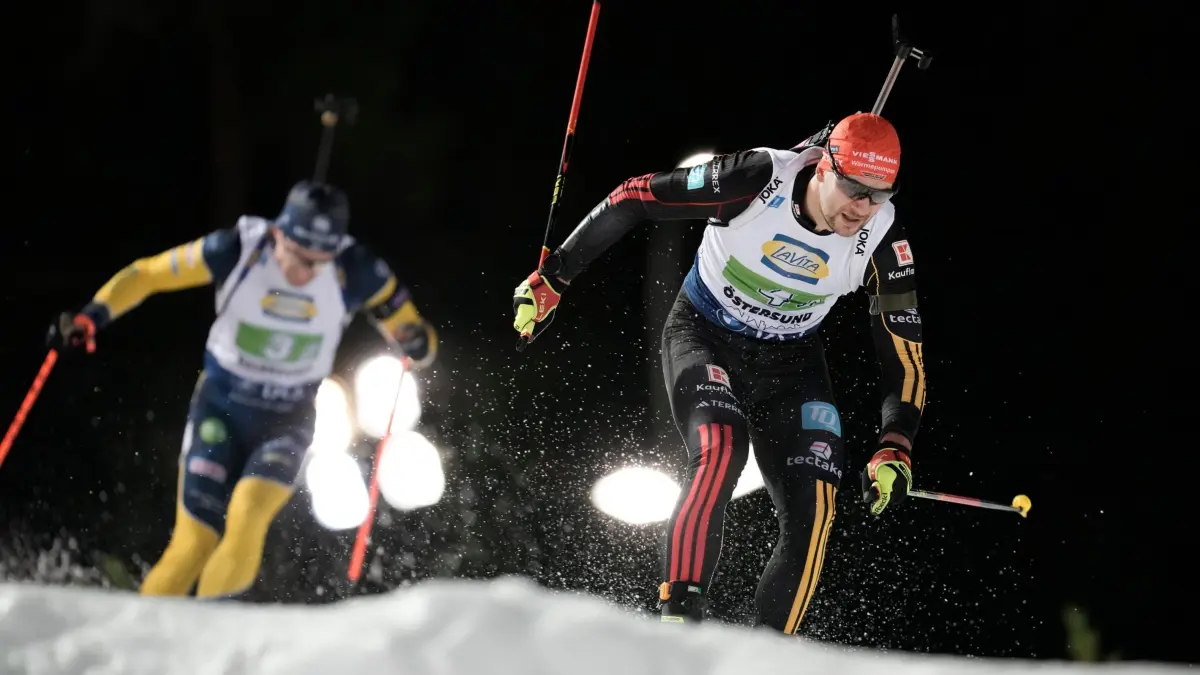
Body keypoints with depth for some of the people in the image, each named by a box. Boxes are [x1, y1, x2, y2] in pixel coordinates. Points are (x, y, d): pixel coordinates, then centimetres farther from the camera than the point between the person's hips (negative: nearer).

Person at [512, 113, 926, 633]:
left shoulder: (882, 241, -19)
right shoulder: (756, 180, -28)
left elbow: (904, 350, -10)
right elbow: (632, 200, -17)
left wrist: (894, 448, -22)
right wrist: (551, 279, -12)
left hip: (789, 360, 3)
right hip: (703, 336, -3)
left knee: (813, 511, -14)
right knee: (720, 449, -32)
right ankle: (677, 620, -30)